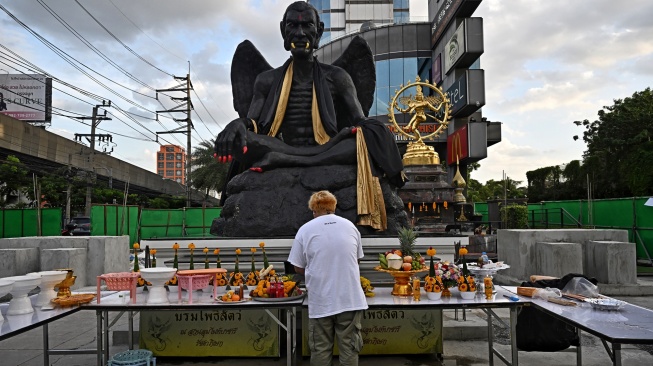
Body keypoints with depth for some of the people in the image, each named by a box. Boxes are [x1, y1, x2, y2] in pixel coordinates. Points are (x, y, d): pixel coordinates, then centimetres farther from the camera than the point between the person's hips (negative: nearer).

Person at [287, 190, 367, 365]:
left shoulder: (305, 229, -3)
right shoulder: (350, 226, 7)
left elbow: (298, 267, 1)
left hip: (320, 302, -2)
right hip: (350, 299, 2)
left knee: (320, 349, 11)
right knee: (349, 348, 10)